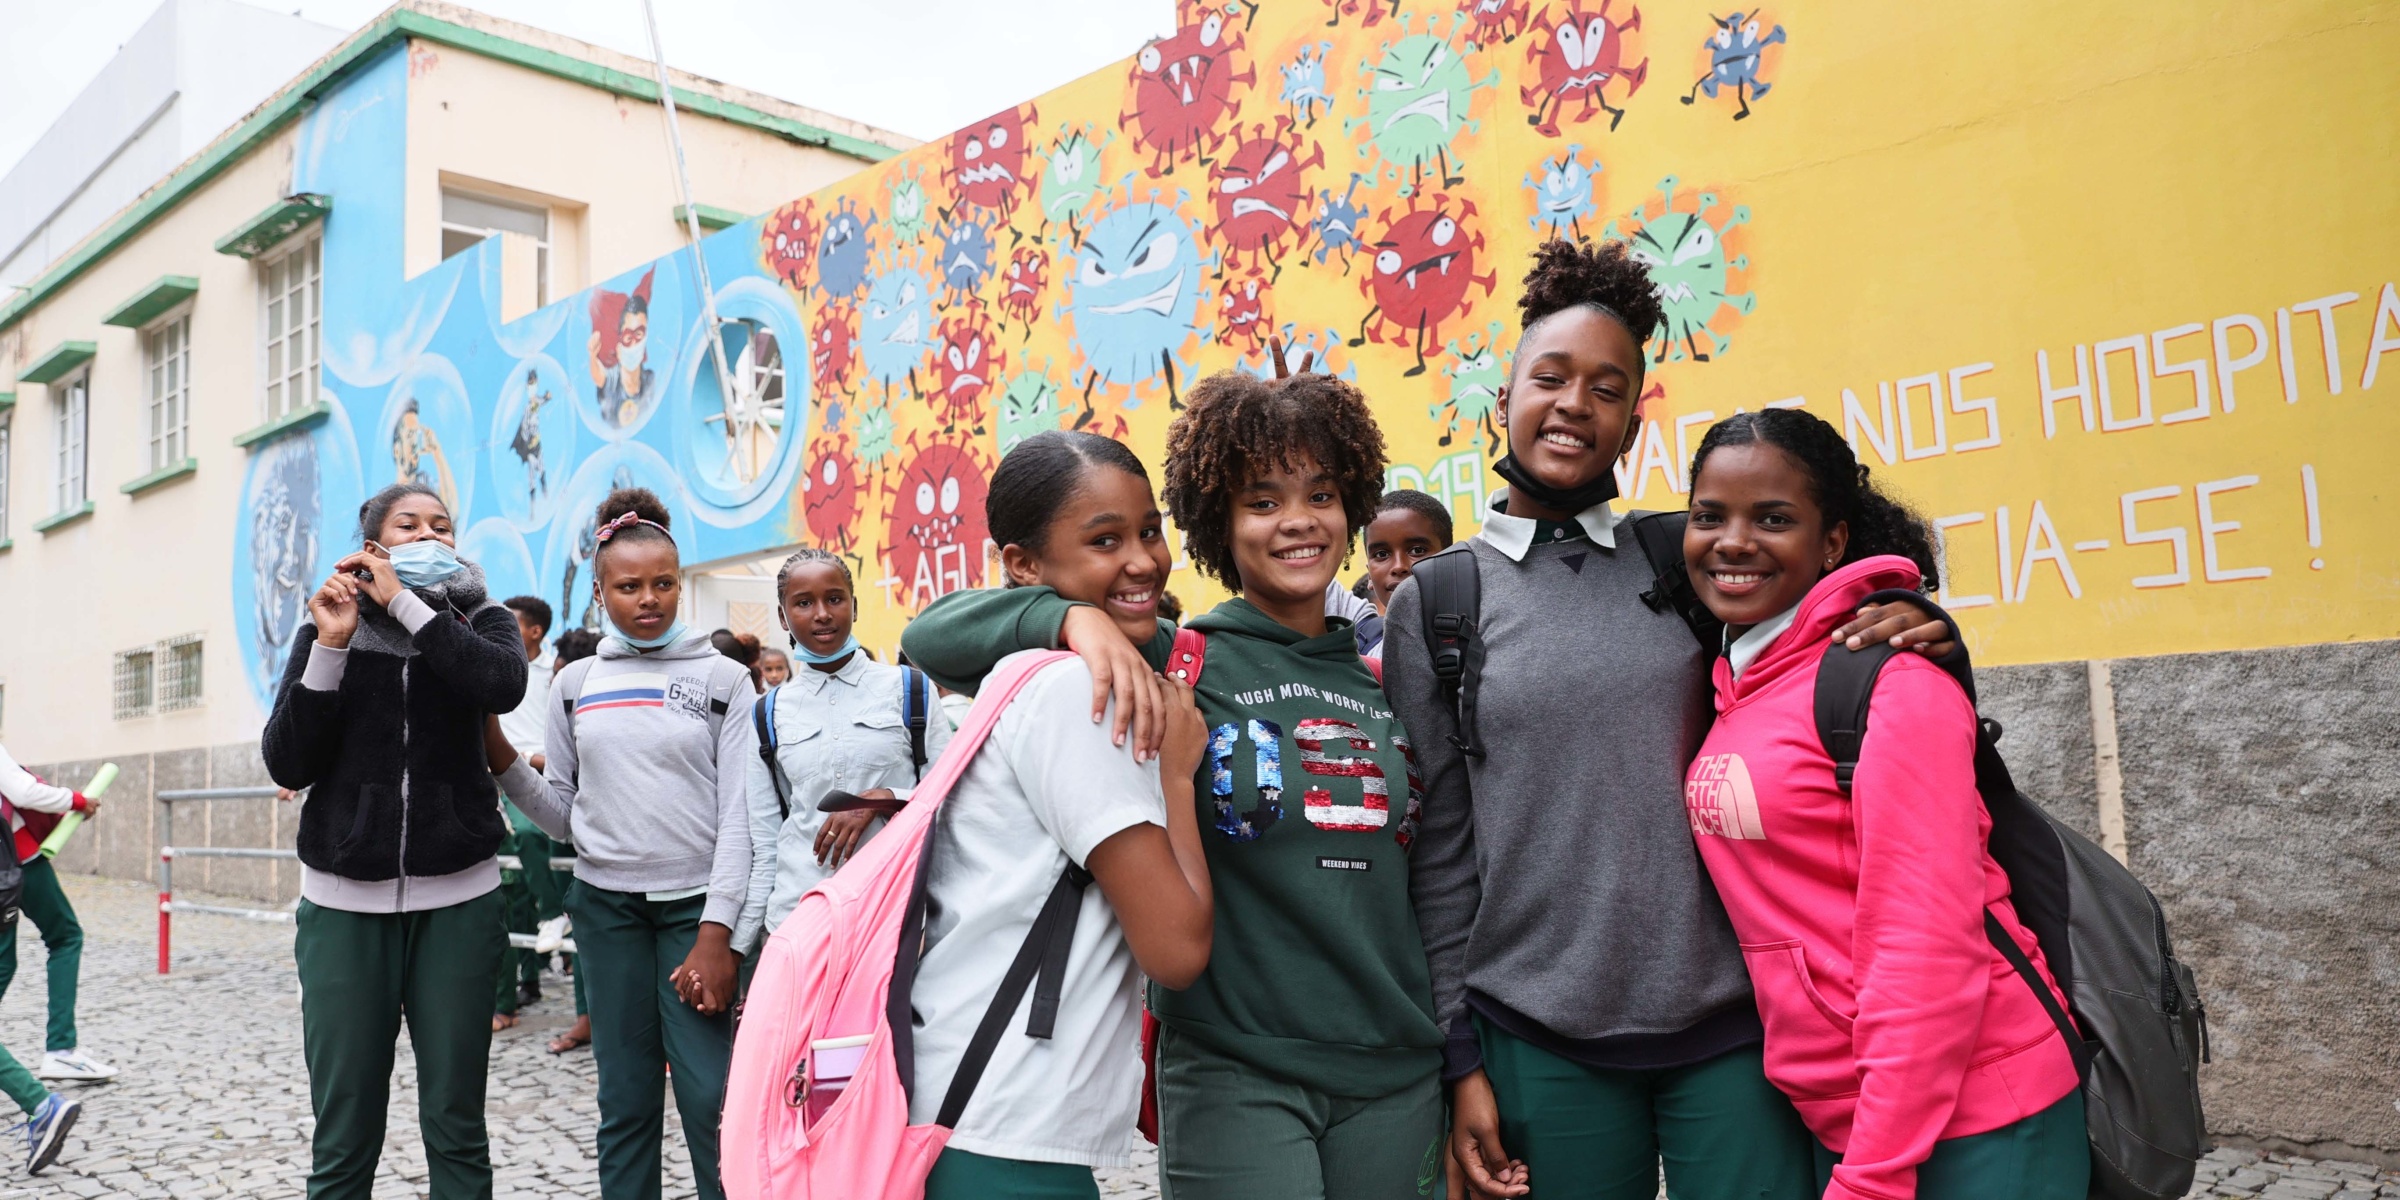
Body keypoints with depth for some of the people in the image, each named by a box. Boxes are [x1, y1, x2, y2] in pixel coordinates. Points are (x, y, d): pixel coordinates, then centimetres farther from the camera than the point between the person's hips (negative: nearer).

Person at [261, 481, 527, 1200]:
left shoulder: (476, 620, 6)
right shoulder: (329, 630, 8)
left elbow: (503, 682, -18)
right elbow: (286, 765, -2)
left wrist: (405, 604, -14)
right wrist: (330, 647, -10)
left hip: (458, 899, 0)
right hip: (344, 900, 1)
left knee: (456, 1125, 4)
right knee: (343, 1135, 2)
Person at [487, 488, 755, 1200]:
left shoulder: (723, 678, 0)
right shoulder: (576, 684, 9)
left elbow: (740, 816, -5)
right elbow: (562, 813, 12)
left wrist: (717, 935, -11)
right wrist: (497, 753, -2)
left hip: (696, 904, -3)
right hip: (605, 903, 3)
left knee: (712, 1101, -7)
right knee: (625, 1101, 8)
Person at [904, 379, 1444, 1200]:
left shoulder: (1387, 688, 8)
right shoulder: (1173, 664, -6)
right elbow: (933, 636, -10)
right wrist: (1076, 617, -26)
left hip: (1397, 1079, 5)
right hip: (1233, 1074, -4)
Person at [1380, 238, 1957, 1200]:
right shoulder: (1432, 603, 1)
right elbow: (1438, 853, 2)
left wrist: (1904, 640, -7)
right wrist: (1461, 1060, 0)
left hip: (1734, 1027, 1)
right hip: (1541, 1048, -1)